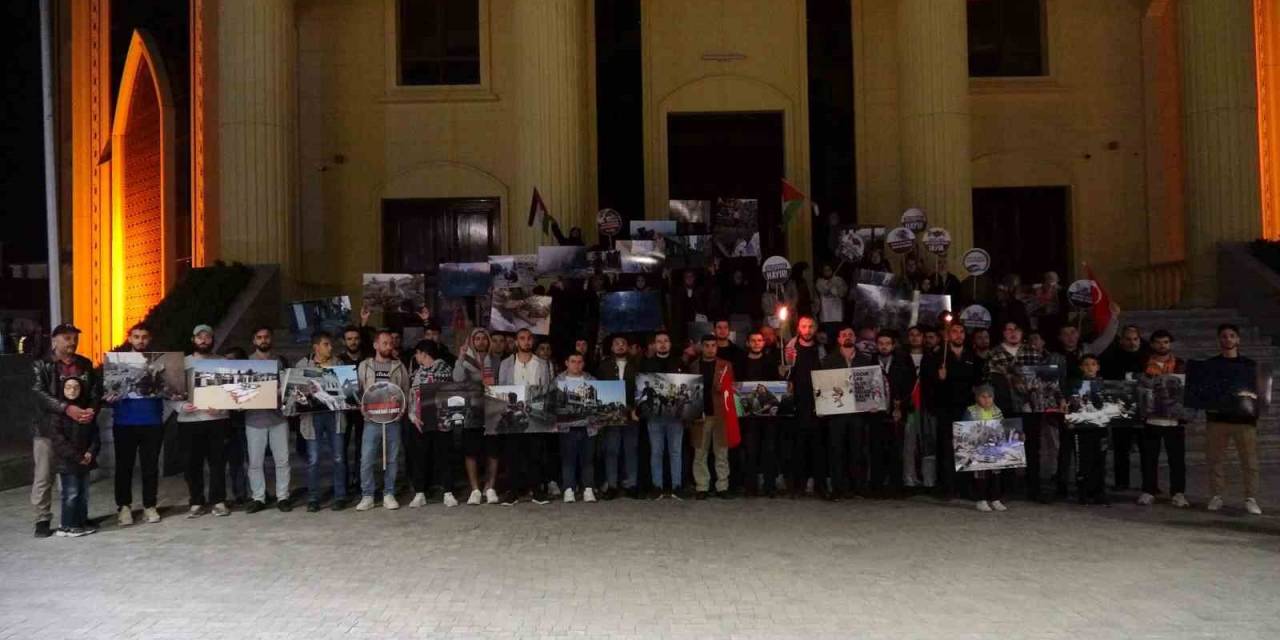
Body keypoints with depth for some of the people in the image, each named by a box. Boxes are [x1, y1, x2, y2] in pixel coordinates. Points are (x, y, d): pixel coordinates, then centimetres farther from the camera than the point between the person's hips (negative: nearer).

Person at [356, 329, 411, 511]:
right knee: (366, 460, -4)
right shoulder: (365, 366, 9)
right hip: (371, 419, -1)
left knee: (392, 459, 4)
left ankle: (389, 495, 13)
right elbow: (357, 390, 10)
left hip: (393, 420, 1)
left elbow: (406, 391, 10)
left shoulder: (399, 366, 10)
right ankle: (367, 496, 5)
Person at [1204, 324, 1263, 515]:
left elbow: (1255, 391, 9)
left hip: (1244, 418, 0)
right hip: (1218, 418, 0)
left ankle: (1251, 499, 1)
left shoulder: (1249, 365, 11)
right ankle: (1216, 496, 7)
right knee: (1215, 459, 0)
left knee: (1249, 461, -3)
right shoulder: (1211, 363, 11)